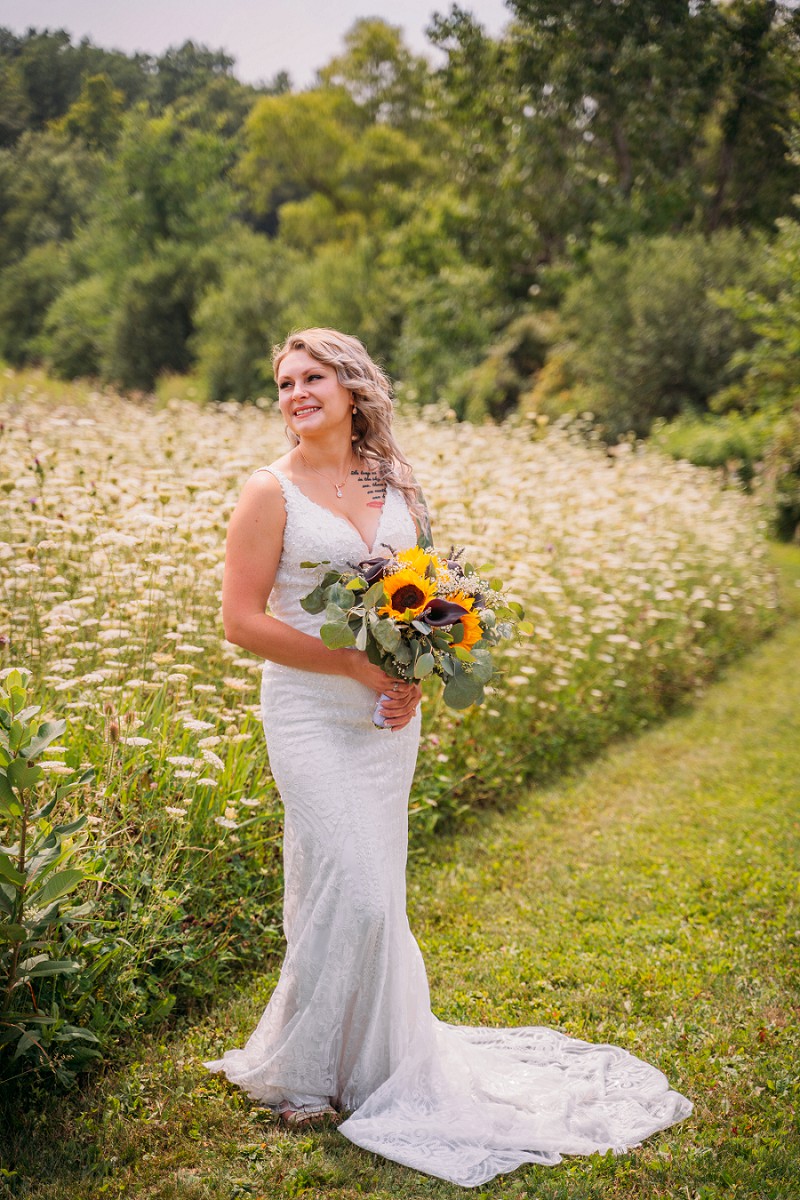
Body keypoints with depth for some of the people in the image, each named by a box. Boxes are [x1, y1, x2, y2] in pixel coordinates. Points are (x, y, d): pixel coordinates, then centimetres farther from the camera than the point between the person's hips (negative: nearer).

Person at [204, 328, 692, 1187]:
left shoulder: (395, 486, 8)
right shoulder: (272, 491, -6)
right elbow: (241, 620, -11)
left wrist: (411, 673, -3)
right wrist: (357, 665, -16)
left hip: (389, 717, 5)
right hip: (309, 712, -4)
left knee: (375, 893, 9)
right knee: (352, 891, -10)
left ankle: (374, 1058, 26)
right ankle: (295, 1073, 8)